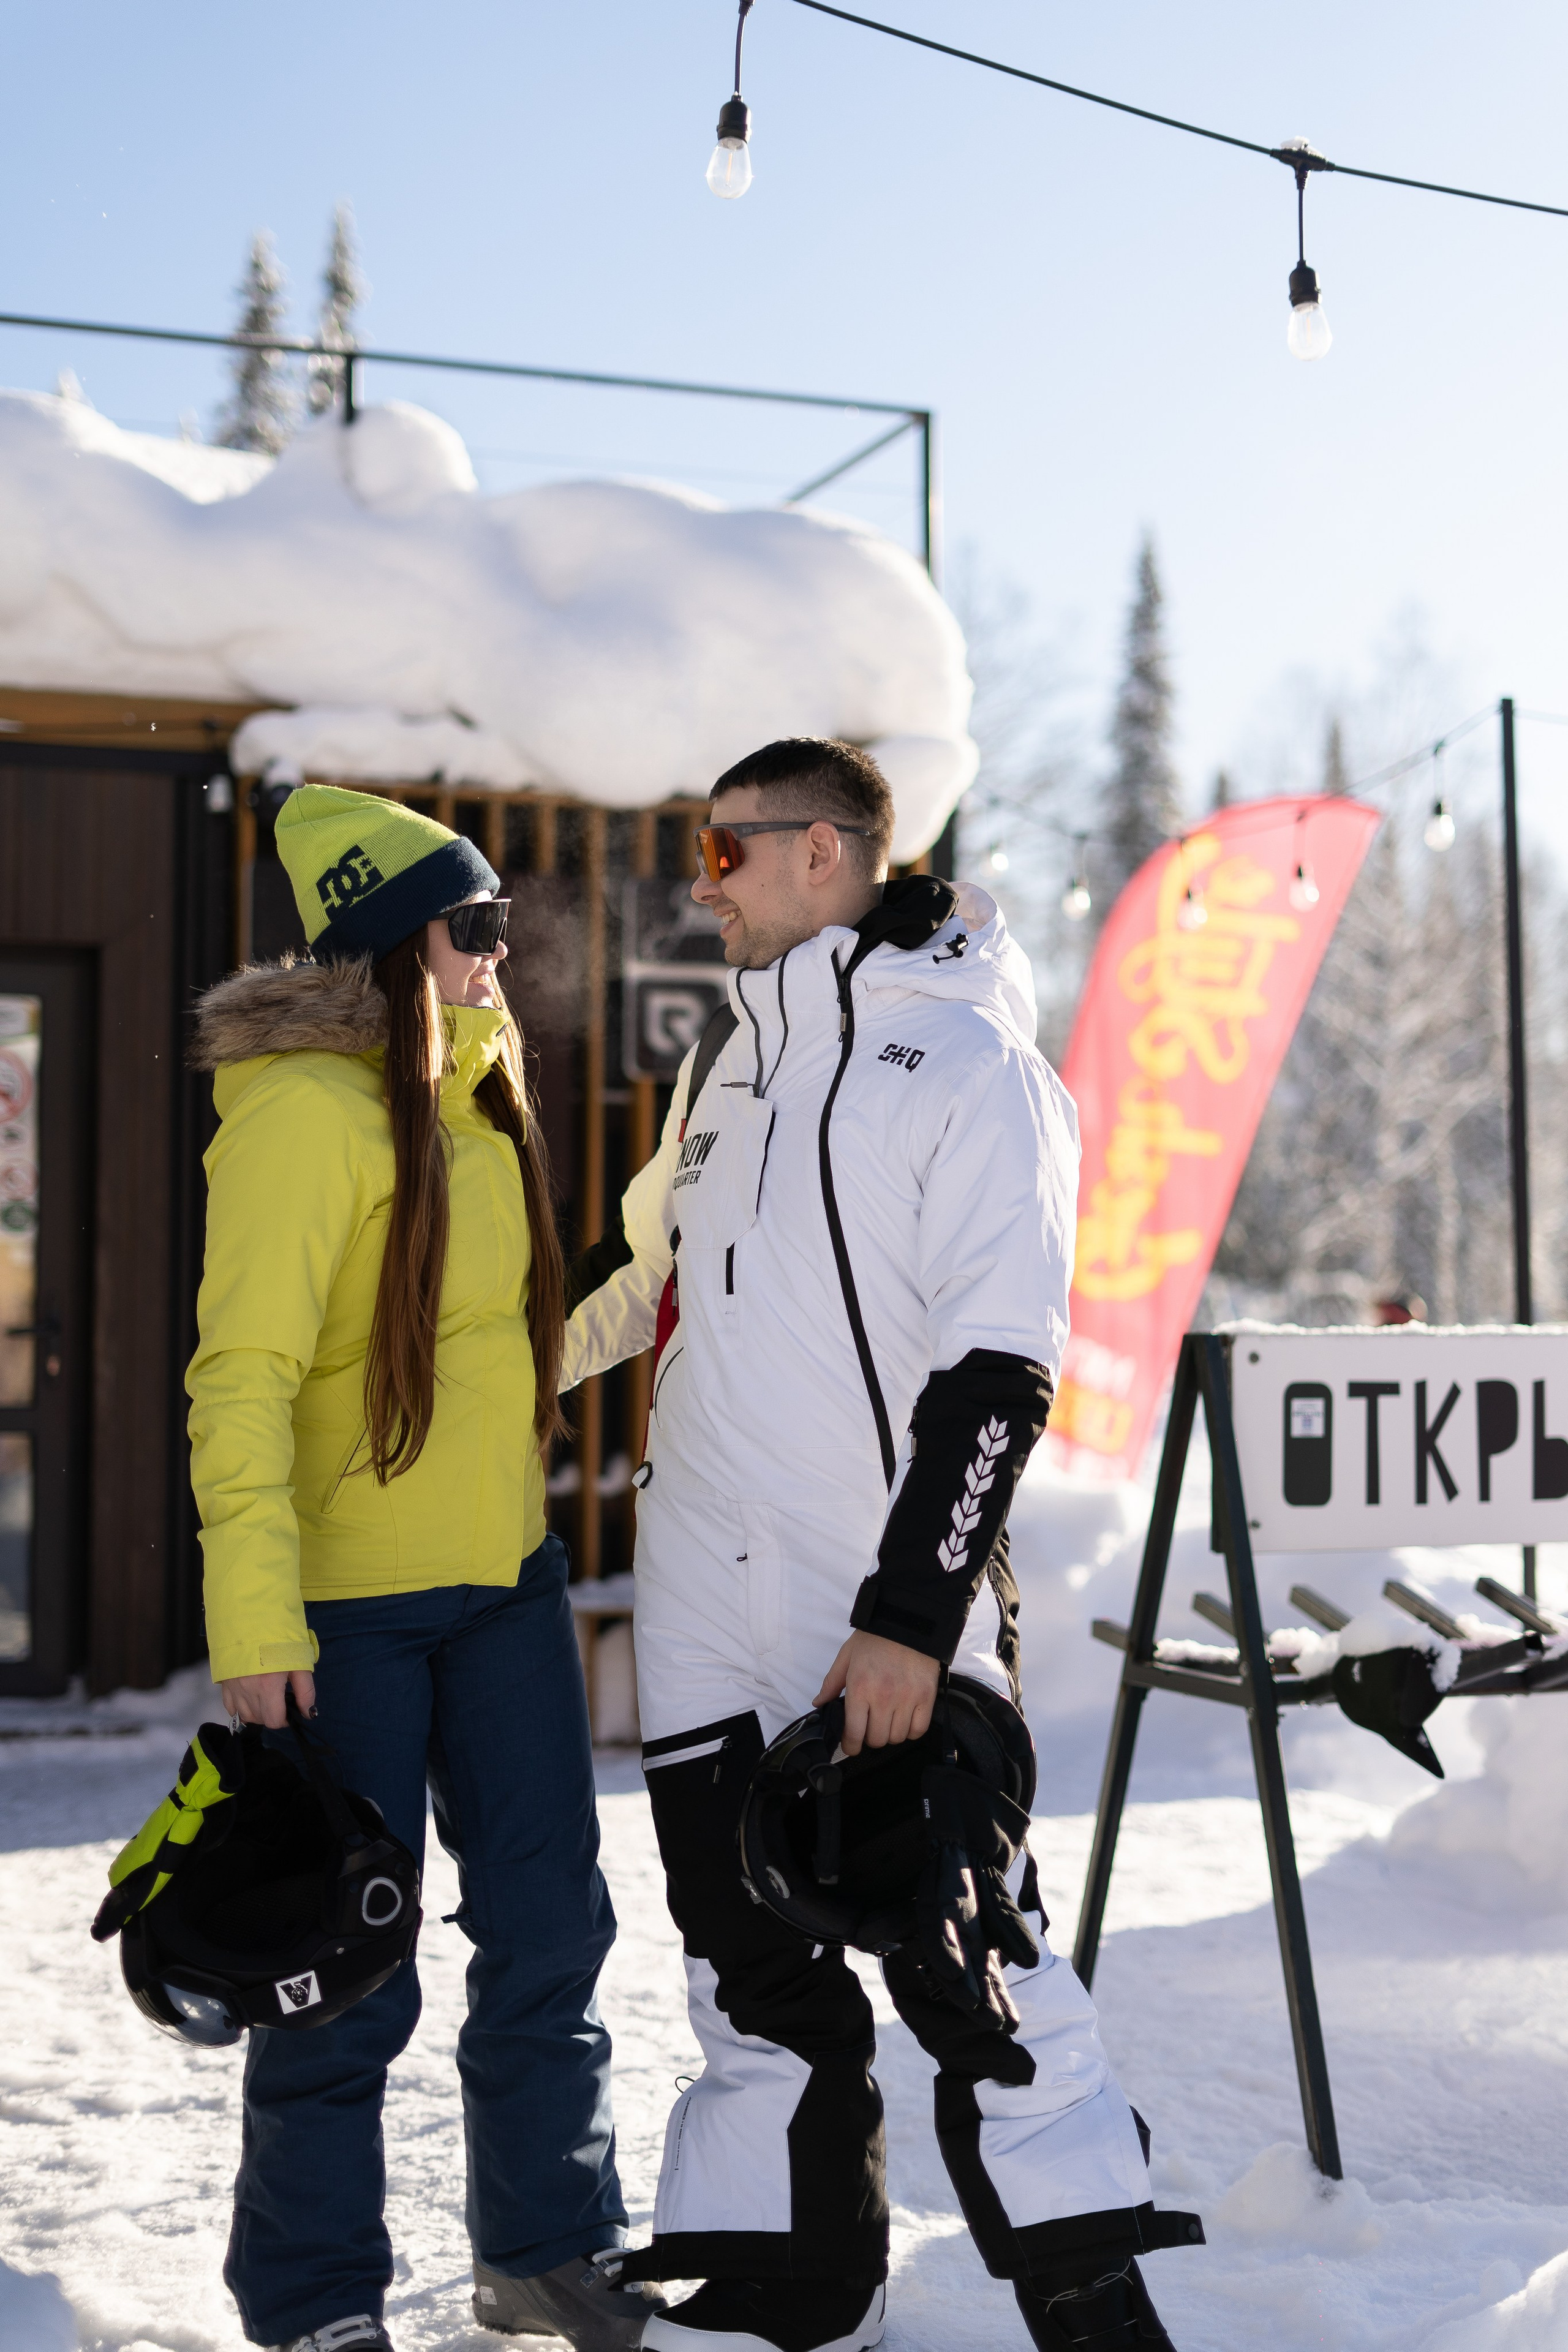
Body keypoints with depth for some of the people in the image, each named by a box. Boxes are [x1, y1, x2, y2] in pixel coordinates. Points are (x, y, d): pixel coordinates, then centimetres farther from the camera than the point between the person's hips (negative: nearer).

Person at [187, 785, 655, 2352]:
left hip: (502, 1576, 8)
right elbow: (241, 1378, -20)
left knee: (549, 1927, 14)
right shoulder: (308, 1109, -16)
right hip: (347, 1602, -8)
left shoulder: (476, 1088, 11)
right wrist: (255, 1617, -25)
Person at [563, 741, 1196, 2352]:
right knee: (754, 1973, 12)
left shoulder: (970, 1063, -10)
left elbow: (998, 1370, -16)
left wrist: (909, 1614, -20)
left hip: (888, 1621, -7)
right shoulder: (730, 1054, 13)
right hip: (705, 1608, 7)